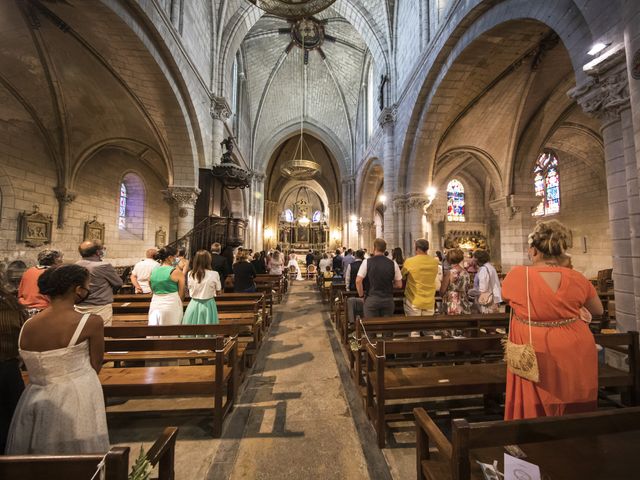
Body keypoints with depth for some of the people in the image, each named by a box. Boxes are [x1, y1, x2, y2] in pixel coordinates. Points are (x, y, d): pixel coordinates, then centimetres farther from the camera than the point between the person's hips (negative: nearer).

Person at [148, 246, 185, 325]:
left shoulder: (153, 271, 5)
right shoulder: (176, 272, -12)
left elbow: (153, 290, 14)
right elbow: (181, 293, -7)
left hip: (155, 303, 6)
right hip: (171, 304, -6)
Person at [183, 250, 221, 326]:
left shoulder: (190, 274, -5)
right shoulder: (214, 274, -15)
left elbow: (190, 288, 7)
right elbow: (219, 290, -4)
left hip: (194, 304, 3)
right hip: (208, 305, -3)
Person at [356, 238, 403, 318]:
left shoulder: (367, 262, -7)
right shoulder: (393, 263, -1)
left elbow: (358, 281, -11)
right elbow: (399, 285, 3)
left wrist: (361, 295, 2)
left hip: (371, 300, -2)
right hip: (388, 300, 2)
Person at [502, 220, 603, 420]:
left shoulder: (518, 275, -18)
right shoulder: (577, 278, -7)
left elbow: (505, 296, 3)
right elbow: (598, 311, 10)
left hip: (538, 357, -3)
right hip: (575, 355, 4)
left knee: (537, 411, 16)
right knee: (574, 411, 25)